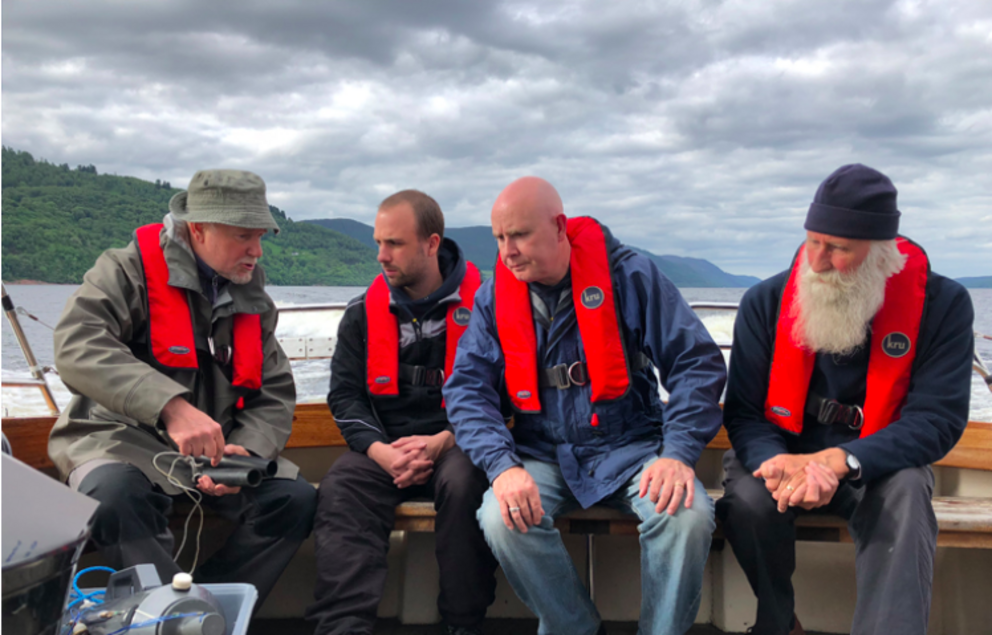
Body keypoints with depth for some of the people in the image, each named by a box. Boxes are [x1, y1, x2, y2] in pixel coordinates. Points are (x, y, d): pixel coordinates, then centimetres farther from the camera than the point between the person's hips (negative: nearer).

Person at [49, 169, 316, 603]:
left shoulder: (255, 304, 9)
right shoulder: (129, 271, -9)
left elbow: (275, 399, 9)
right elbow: (76, 347, -27)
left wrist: (245, 451, -15)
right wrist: (171, 406, -40)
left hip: (215, 452, 5)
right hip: (126, 440, -5)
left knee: (296, 499, -16)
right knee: (118, 498, -37)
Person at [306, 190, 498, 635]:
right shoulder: (363, 312, 9)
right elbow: (345, 395, 7)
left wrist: (442, 442, -16)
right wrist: (383, 452, -12)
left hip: (455, 445, -3)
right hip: (384, 447, 3)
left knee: (464, 482, -34)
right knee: (340, 489, -25)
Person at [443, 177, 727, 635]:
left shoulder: (630, 276, -5)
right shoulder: (494, 296, 2)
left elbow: (697, 363, -5)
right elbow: (467, 387, -3)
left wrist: (678, 453, -18)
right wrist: (502, 466, -20)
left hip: (629, 447, -1)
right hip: (541, 455, 2)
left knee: (687, 514, -29)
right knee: (502, 520, -28)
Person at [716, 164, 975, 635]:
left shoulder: (941, 304, -11)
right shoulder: (766, 302, -8)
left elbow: (937, 419, -15)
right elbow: (744, 412, -7)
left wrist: (840, 461, -31)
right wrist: (776, 461, -32)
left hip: (875, 465, -1)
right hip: (784, 452, 1)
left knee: (905, 494, -34)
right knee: (749, 499, -30)